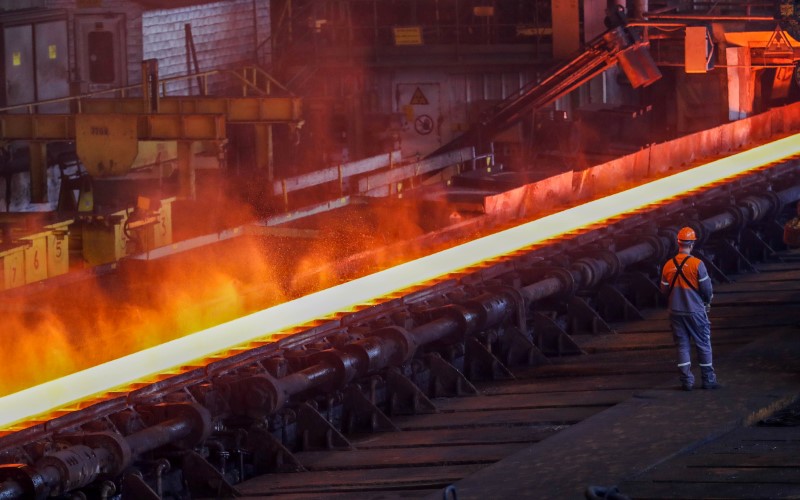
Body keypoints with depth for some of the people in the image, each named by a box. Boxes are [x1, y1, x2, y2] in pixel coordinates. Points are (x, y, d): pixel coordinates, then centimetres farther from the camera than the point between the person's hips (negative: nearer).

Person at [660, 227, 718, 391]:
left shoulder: (668, 265, -3)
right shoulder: (697, 264, -15)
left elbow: (664, 289, 7)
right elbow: (707, 289, -10)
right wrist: (707, 301, 11)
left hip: (676, 312, 3)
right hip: (695, 311, -3)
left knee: (682, 345, 10)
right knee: (703, 345, 8)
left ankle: (687, 381, 7)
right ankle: (708, 380, 12)